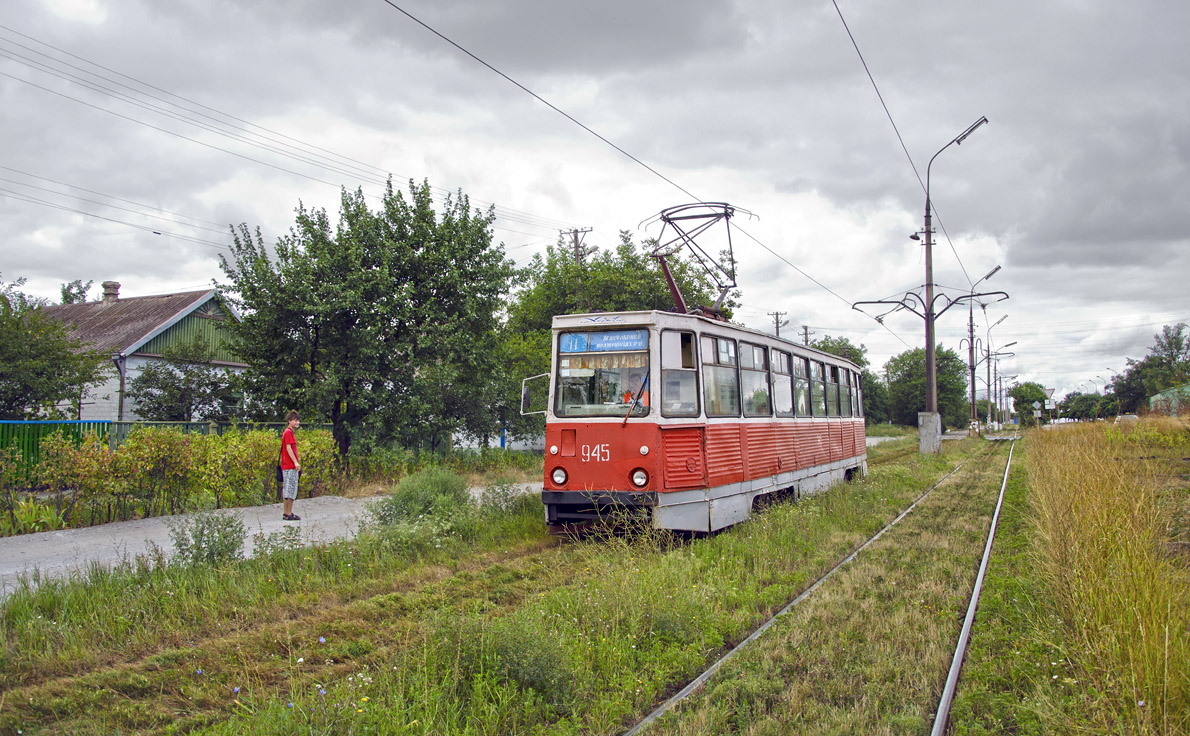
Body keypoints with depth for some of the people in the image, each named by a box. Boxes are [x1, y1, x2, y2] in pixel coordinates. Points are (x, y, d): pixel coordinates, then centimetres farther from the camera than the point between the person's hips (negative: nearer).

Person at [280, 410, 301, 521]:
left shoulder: (288, 432, 19)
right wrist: (295, 462, -23)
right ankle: (289, 514, -7)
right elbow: (288, 448, -19)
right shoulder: (288, 432, -11)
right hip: (290, 466, -10)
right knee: (291, 490, -8)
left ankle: (286, 513, 16)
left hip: (286, 466, 10)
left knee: (286, 490, 12)